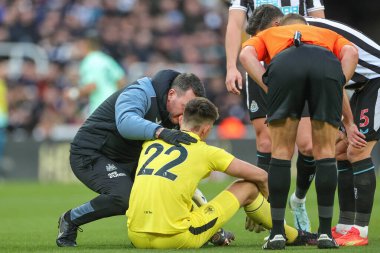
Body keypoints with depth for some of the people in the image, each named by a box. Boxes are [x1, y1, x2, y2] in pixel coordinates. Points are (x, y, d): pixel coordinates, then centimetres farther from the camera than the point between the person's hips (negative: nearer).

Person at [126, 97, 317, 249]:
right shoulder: (205, 152, 3)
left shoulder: (150, 143, 14)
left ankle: (217, 235, 49)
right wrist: (263, 203, 30)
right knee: (248, 187, 12)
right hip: (175, 238, -5)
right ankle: (293, 236, 32)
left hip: (137, 238, 5)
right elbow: (261, 176, 11)